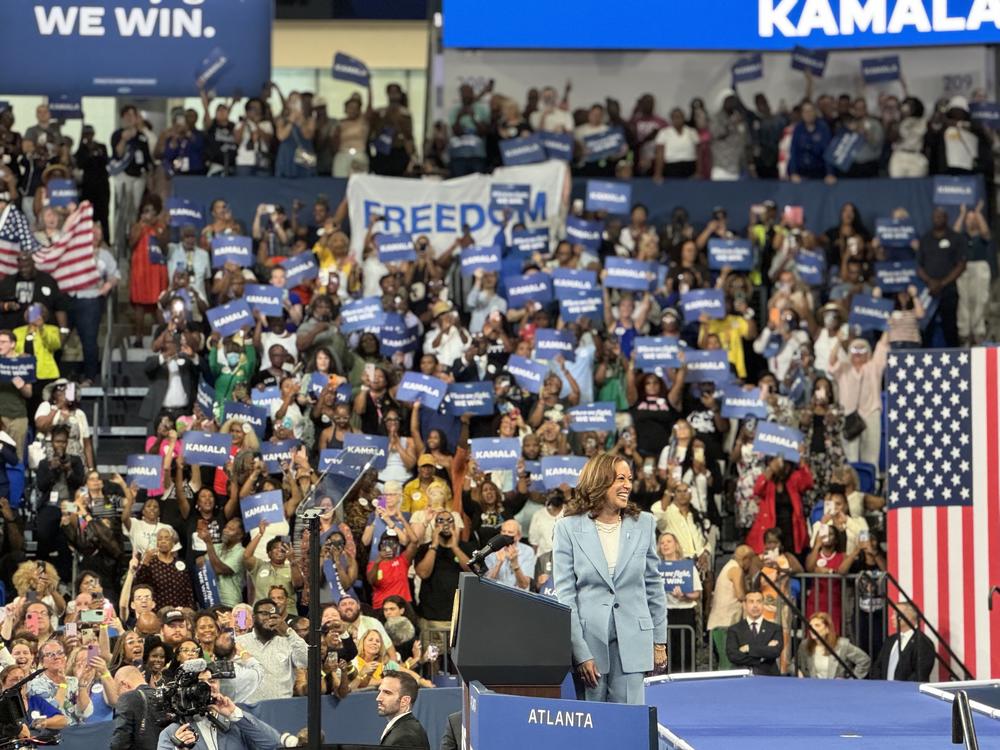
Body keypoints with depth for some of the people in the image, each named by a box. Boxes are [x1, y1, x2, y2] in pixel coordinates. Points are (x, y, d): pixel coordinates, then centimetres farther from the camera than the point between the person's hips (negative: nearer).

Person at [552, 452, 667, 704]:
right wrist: (580, 653, -9)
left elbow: (653, 586, 14)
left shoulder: (643, 524, 7)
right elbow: (564, 594, -3)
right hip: (588, 639, -2)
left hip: (631, 642, 2)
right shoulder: (569, 528, -1)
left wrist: (659, 641, 12)